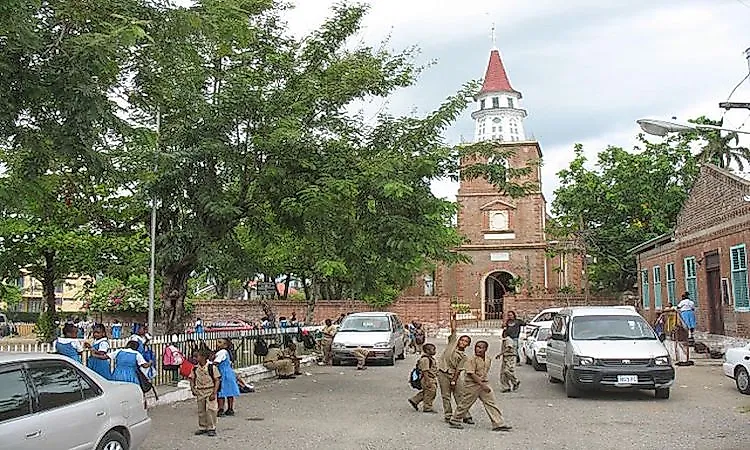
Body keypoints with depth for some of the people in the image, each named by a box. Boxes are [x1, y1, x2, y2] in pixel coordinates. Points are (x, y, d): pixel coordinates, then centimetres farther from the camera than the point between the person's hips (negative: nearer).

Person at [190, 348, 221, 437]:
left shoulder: (212, 367, -12)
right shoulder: (195, 368, 1)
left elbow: (217, 380, -9)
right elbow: (192, 379, 11)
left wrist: (214, 393, -14)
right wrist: (192, 388, -7)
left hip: (210, 391, -4)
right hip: (200, 392, 5)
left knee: (210, 410, -7)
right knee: (201, 411, 11)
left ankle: (211, 428, 4)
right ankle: (202, 428, 24)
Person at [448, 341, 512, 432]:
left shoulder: (488, 360, 8)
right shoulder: (471, 359, -14)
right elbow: (471, 374, -19)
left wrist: (485, 383, 10)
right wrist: (482, 384, -20)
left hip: (484, 384, 6)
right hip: (472, 384, -6)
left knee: (492, 403, 0)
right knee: (466, 403, 3)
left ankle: (499, 424, 1)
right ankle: (455, 421, 19)